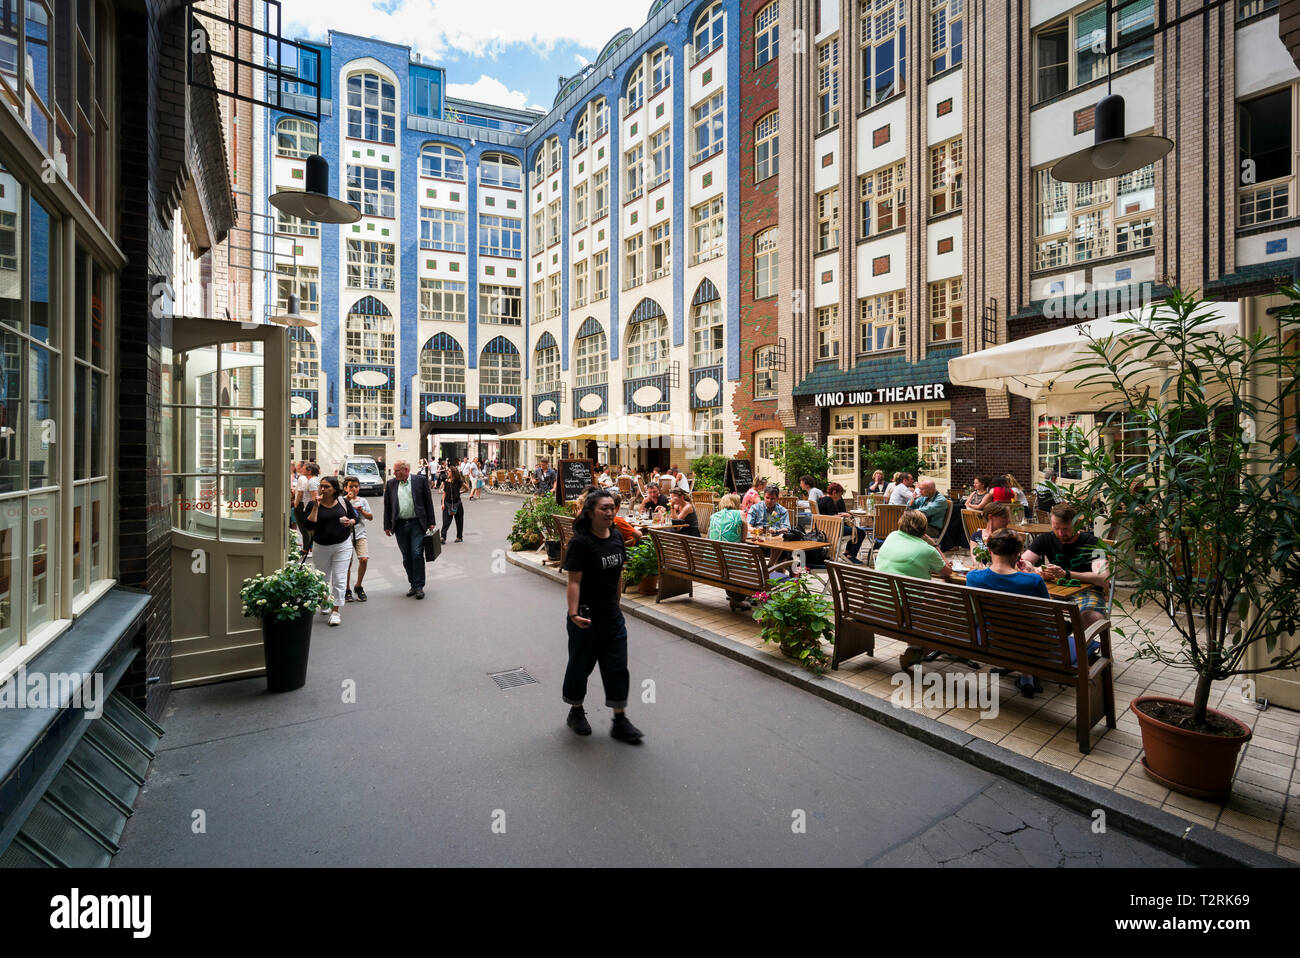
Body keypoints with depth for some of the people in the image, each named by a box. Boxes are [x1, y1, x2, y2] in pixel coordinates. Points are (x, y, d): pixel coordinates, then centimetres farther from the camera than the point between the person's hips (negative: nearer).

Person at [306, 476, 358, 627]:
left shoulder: (343, 502, -1)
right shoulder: (314, 505, -4)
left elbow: (354, 518, 11)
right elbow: (310, 524, -18)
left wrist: (350, 522, -11)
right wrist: (316, 505, -19)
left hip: (342, 545, -1)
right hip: (321, 547, 1)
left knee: (339, 579, -5)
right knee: (322, 579, 17)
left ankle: (335, 611, 2)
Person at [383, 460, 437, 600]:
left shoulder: (420, 481, 0)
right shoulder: (390, 484, 8)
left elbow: (428, 502, 2)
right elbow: (387, 506, 11)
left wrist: (431, 523, -1)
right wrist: (387, 526, 7)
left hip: (417, 524, -3)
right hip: (400, 525, 3)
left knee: (417, 554, -8)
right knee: (406, 558, 8)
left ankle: (419, 586, 1)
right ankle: (413, 584, 21)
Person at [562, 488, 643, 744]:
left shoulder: (616, 538, 3)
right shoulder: (580, 543, -18)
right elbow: (574, 581, -20)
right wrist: (574, 614, -28)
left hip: (612, 615, 6)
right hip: (586, 618, -6)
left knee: (617, 667, 10)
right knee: (581, 665, 12)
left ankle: (620, 721, 22)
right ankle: (576, 712, 35)